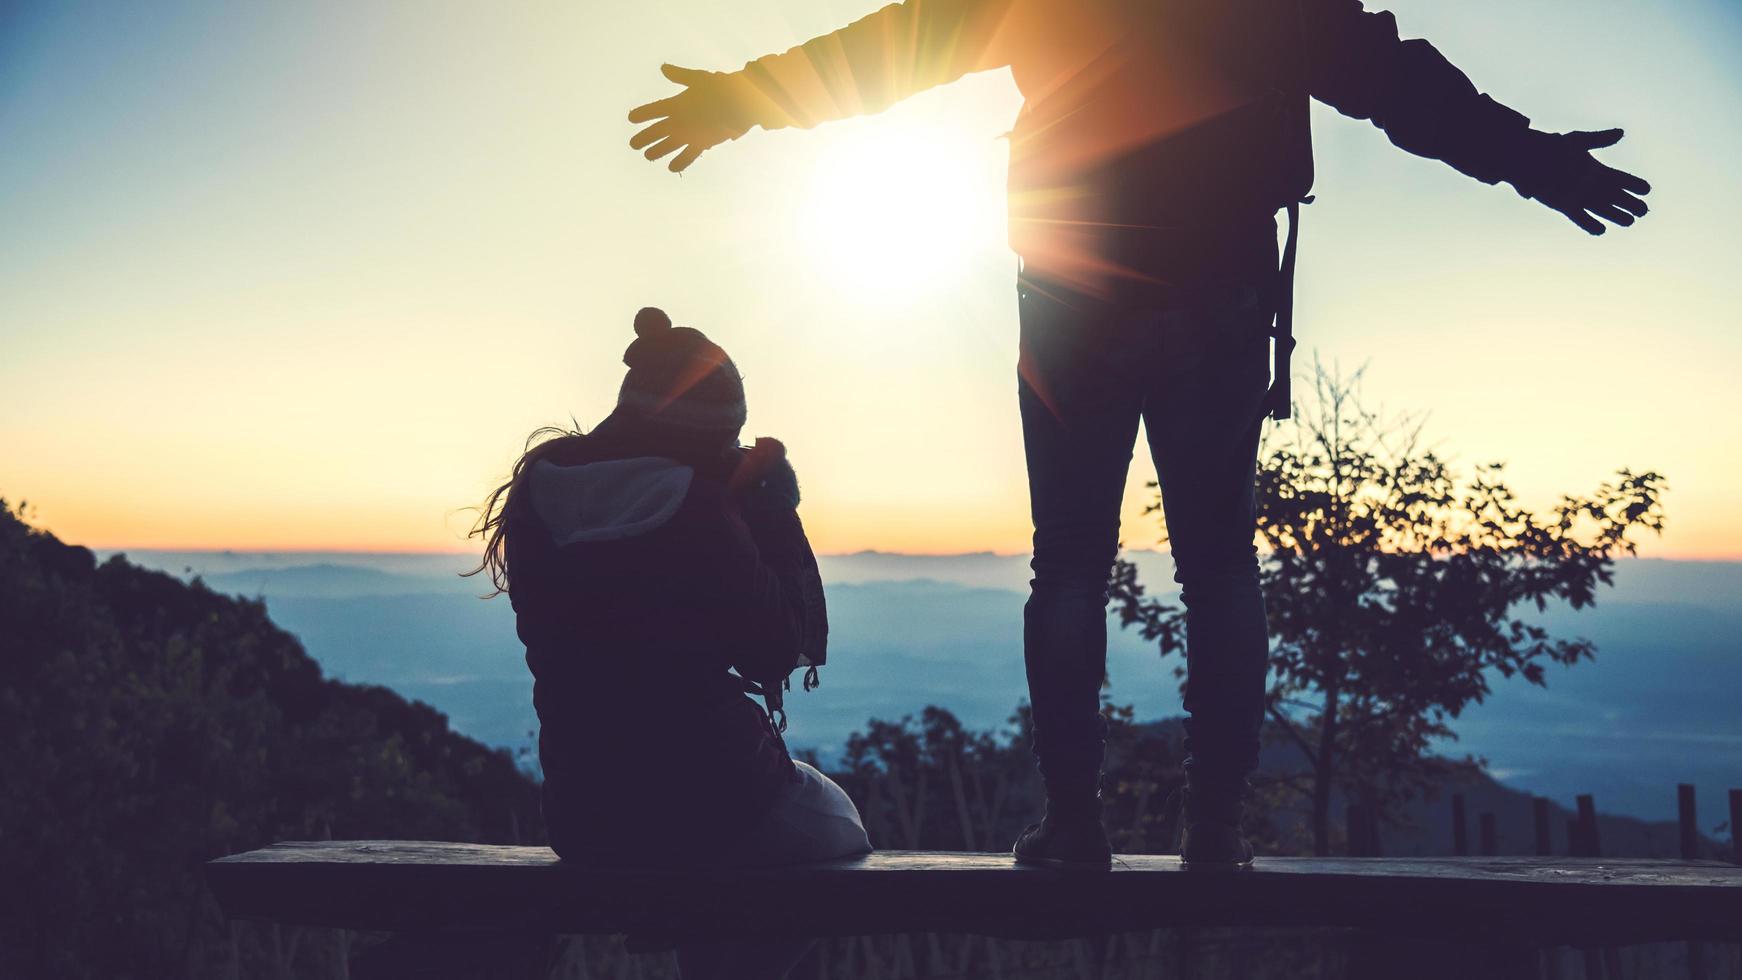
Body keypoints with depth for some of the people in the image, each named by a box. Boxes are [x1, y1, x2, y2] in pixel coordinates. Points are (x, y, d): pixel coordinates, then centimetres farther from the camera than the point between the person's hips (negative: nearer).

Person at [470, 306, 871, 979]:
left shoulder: (539, 499, 1)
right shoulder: (698, 513, -18)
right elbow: (788, 646, -11)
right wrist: (777, 514, -3)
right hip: (705, 804, -6)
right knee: (831, 821, 27)